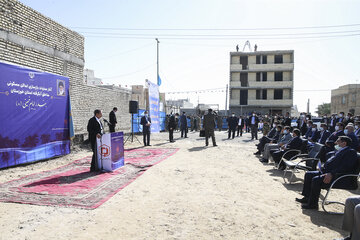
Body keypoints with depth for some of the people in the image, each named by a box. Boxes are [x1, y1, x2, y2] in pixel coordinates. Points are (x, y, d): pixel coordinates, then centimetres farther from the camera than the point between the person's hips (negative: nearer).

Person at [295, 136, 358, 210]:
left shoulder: (351, 152, -9)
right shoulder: (339, 151, 22)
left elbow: (346, 168, -22)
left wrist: (331, 174, -30)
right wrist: (323, 168, 4)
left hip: (339, 177, -11)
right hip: (328, 172, 11)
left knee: (316, 180, -29)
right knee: (308, 174, 4)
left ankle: (313, 204, -15)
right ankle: (307, 197, 7)